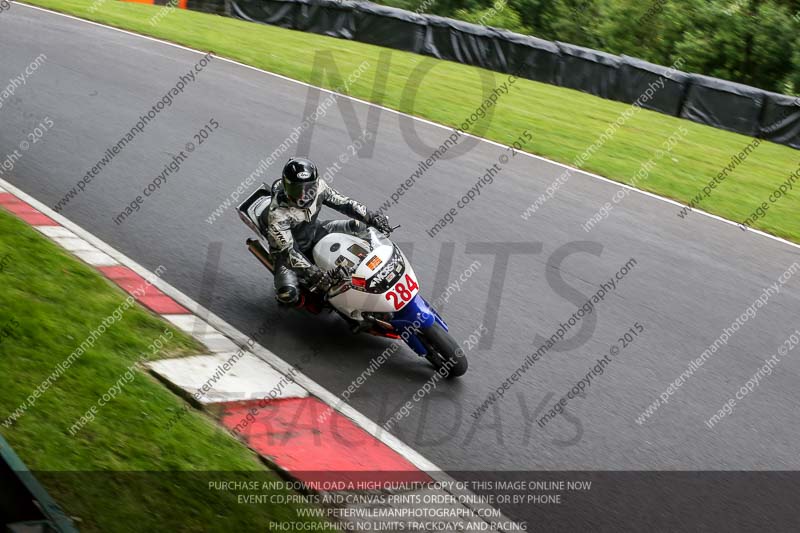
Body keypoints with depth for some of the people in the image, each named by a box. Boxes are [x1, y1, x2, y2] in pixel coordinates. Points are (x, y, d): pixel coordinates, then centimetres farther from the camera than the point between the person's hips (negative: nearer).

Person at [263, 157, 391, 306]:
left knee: (361, 226, -2)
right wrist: (312, 272, -45)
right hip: (292, 249, -6)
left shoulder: (317, 186, -20)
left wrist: (372, 217, -21)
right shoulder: (277, 212, -36)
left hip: (314, 233, 6)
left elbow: (342, 203, -9)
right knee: (288, 293, -30)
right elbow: (286, 250, -37)